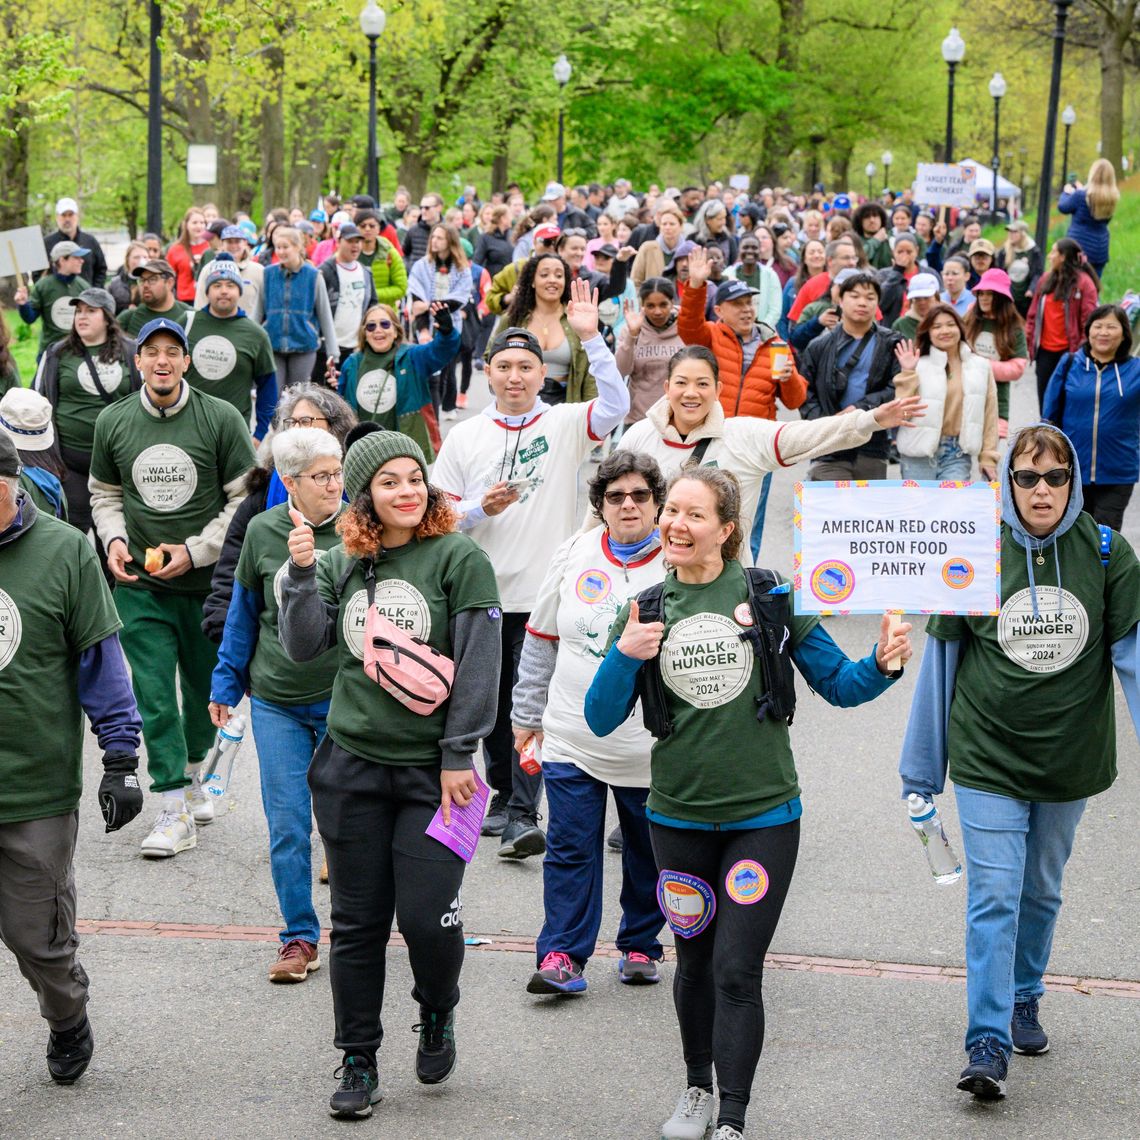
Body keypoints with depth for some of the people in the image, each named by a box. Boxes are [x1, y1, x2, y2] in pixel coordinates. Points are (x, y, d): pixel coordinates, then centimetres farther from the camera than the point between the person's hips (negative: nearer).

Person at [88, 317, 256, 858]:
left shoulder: (221, 419, -8)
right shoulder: (113, 421, 2)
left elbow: (246, 499, -5)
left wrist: (195, 551, -12)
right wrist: (114, 539, -4)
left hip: (208, 582, -1)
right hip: (139, 583, 1)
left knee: (204, 687, 15)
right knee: (153, 695, -7)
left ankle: (192, 776, 39)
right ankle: (174, 809, -4)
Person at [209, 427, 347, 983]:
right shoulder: (262, 531, -1)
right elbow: (244, 613, 10)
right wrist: (226, 684, 13)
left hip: (343, 701, -1)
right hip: (276, 703, 1)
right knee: (287, 826, 2)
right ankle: (299, 937, 13)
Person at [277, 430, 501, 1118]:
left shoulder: (461, 559, -5)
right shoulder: (341, 564, 8)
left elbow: (478, 664, -7)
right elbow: (303, 646, 0)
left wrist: (458, 754, -10)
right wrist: (300, 573, -12)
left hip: (432, 771, -3)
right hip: (351, 766, 3)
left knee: (427, 916, -8)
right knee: (358, 921, 7)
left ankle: (438, 1014, 24)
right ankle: (359, 1062, 18)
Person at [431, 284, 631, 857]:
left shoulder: (564, 424, -1)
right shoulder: (465, 437, 6)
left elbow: (615, 405, -20)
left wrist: (590, 338, -27)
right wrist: (481, 509, -13)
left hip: (545, 591, -3)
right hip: (483, 594, 3)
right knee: (493, 703, 14)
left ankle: (522, 815, -10)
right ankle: (503, 796, 31)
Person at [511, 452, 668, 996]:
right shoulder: (574, 555, 3)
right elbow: (541, 639, 12)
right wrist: (527, 714, 13)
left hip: (649, 744, -1)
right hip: (571, 740, 2)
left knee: (647, 853, 12)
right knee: (570, 850, -1)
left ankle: (640, 946, 28)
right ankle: (562, 956, 2)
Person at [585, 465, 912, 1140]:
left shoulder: (771, 597, -3)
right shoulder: (647, 610, 2)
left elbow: (839, 685, 0)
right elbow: (601, 719, 0)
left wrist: (884, 665, -19)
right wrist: (623, 657, -17)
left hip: (764, 816, -3)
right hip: (679, 817, 3)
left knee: (737, 972, -9)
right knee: (695, 959, 17)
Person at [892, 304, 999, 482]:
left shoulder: (980, 366, 7)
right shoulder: (918, 365, -1)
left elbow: (989, 415, 7)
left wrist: (988, 457, 3)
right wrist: (907, 373, -14)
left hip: (958, 454, 1)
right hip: (920, 454, -1)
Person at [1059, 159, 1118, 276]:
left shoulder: (1081, 196, -16)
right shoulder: (1111, 198, -1)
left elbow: (1062, 207, 1)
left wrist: (1067, 192, 20)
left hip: (1078, 248, -4)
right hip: (1100, 251, 4)